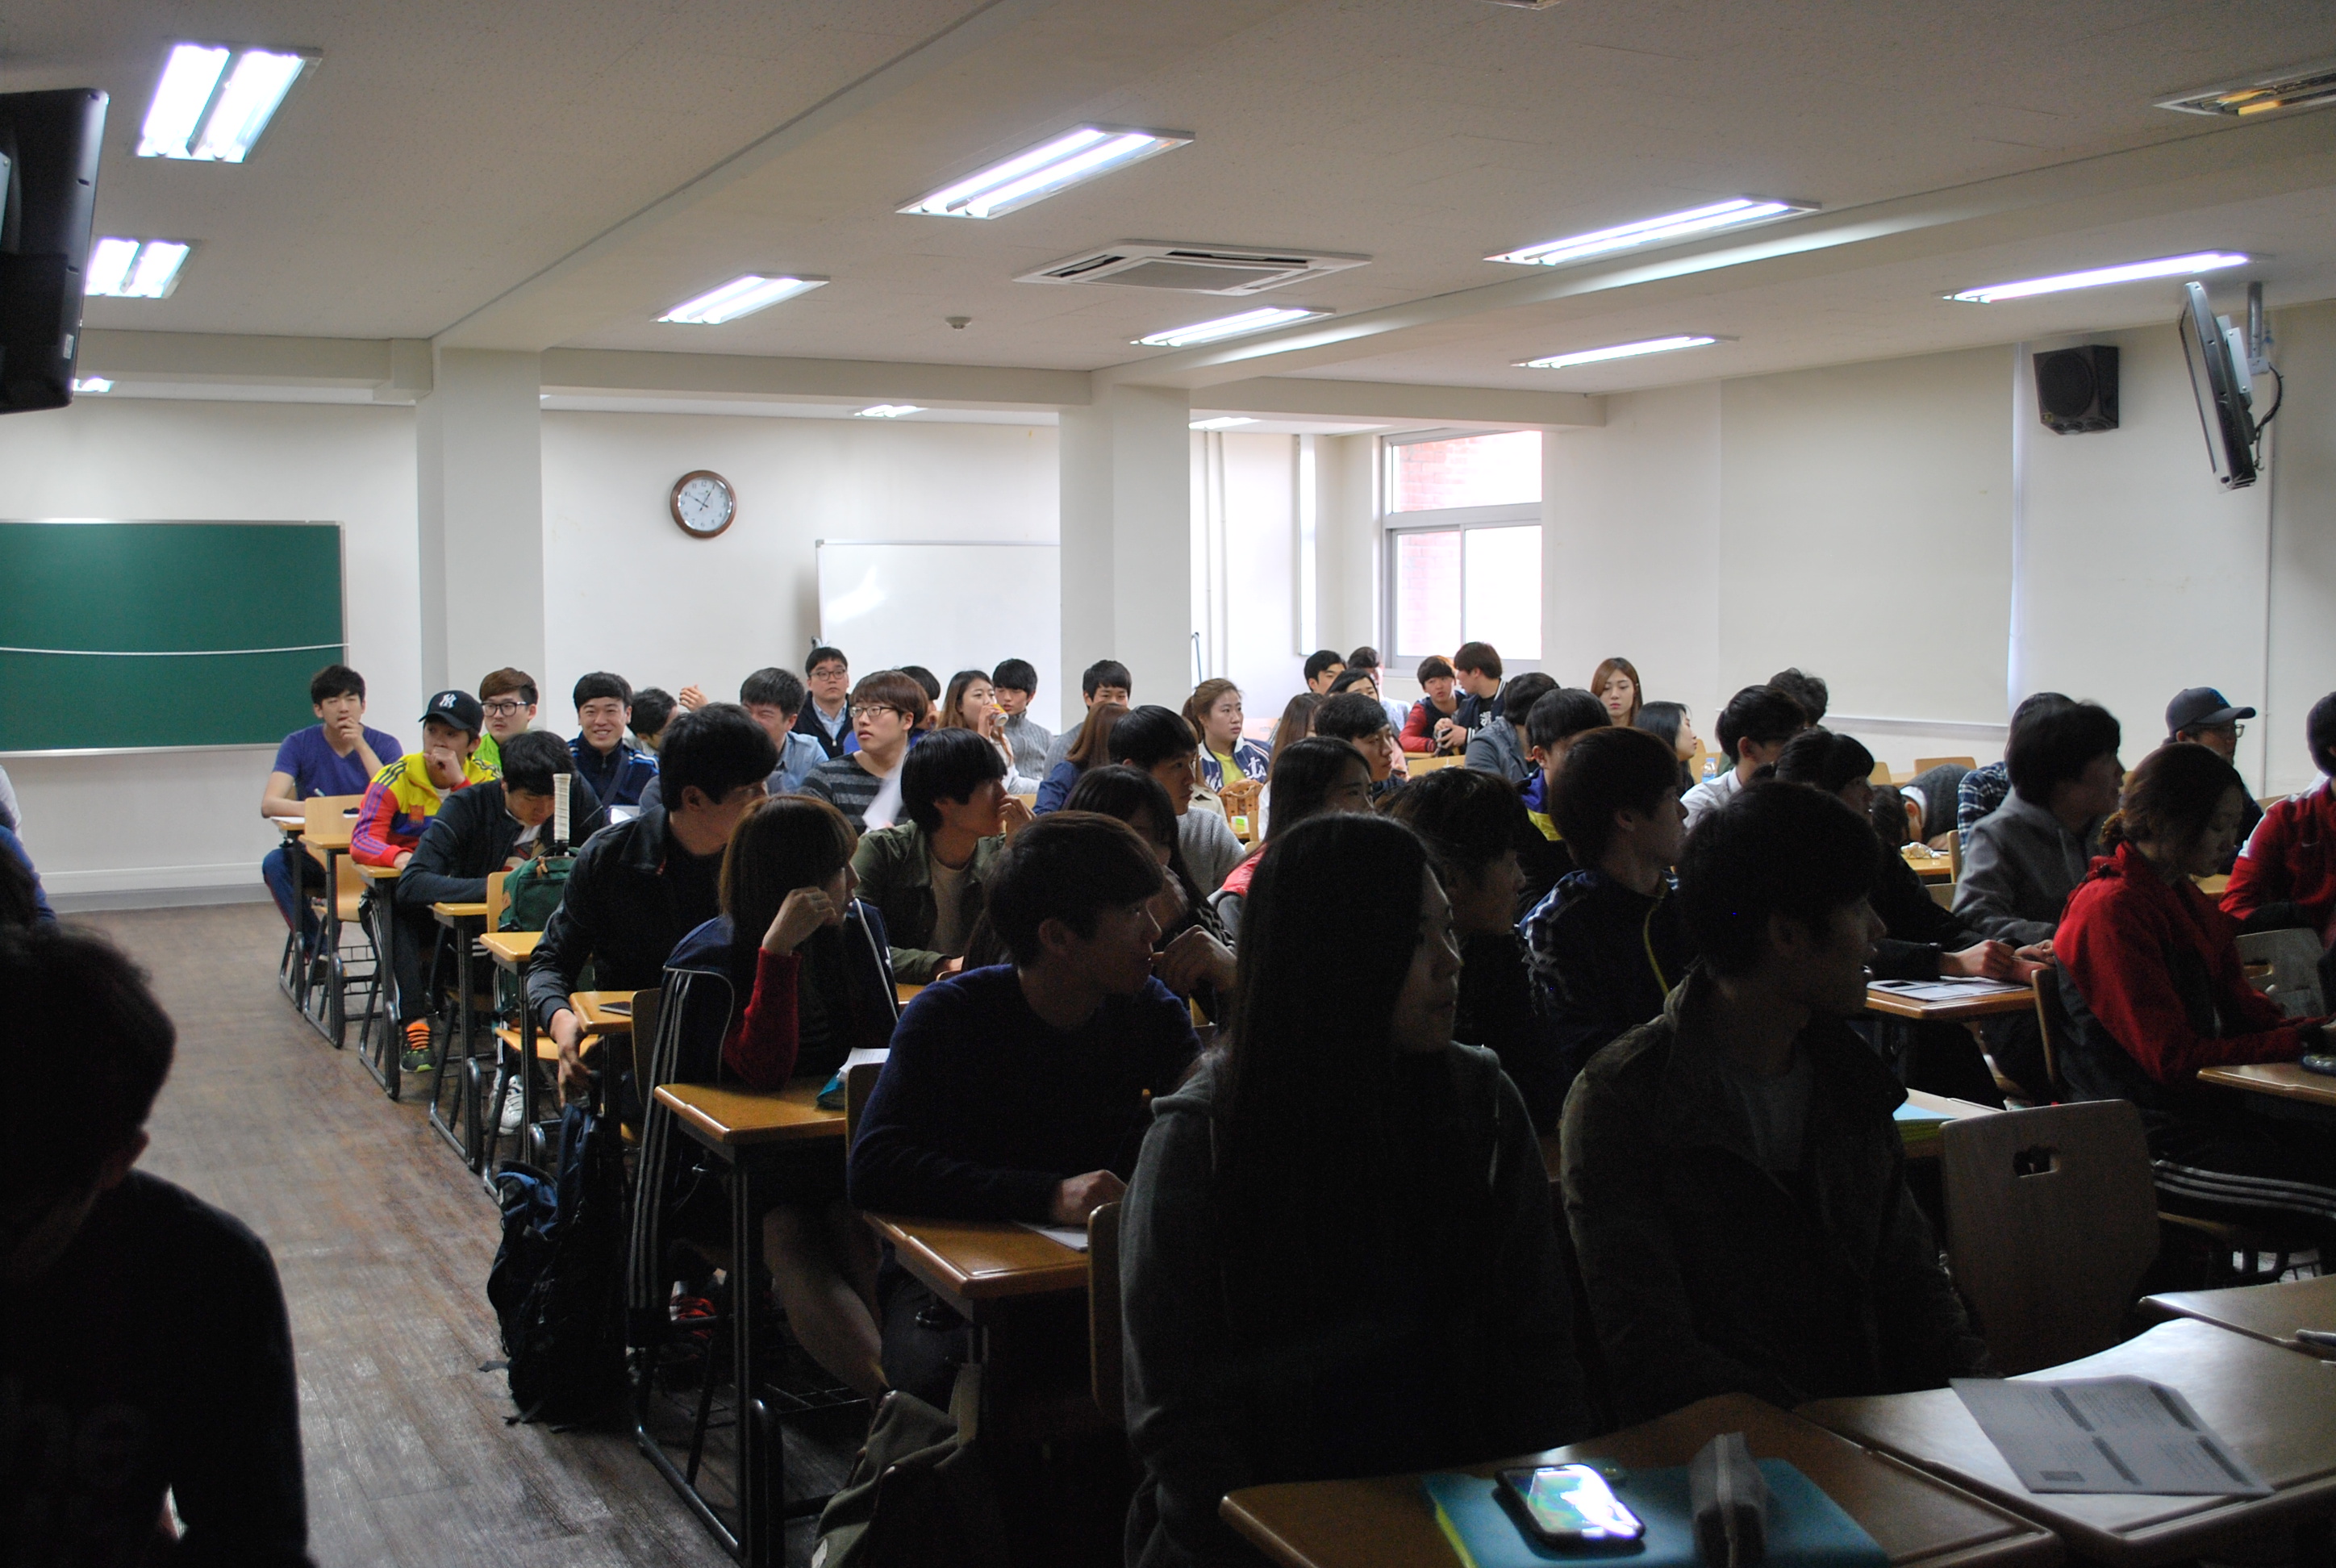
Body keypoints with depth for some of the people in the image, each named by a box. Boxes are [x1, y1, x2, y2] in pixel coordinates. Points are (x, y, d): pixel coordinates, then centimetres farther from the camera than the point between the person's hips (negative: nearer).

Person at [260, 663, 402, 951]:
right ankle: (316, 947, -19)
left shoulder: (384, 745, 1)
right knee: (275, 863, -29)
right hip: (317, 850, 1)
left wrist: (361, 746, -17)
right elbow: (269, 804, -13)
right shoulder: (298, 744, 1)